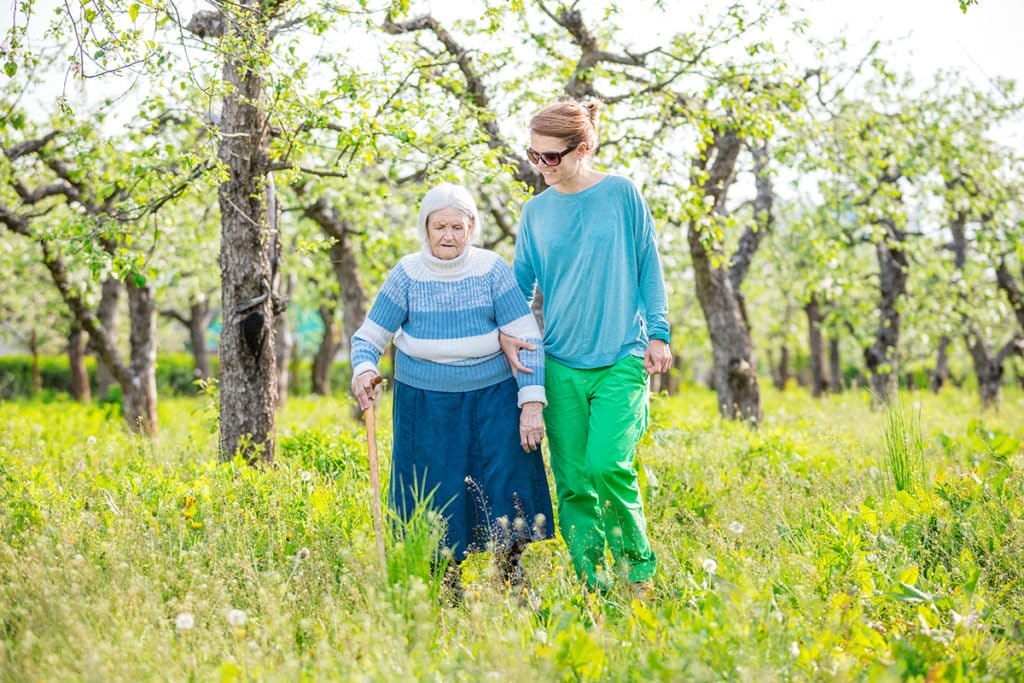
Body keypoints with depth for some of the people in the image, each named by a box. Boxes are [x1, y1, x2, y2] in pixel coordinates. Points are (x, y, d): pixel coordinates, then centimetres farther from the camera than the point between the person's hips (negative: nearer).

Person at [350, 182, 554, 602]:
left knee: (504, 494, -6)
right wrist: (363, 370, -22)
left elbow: (527, 340, -6)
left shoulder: (492, 270, -5)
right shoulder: (407, 275, -2)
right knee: (436, 502, 2)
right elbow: (369, 337, 1)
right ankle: (445, 589, 14)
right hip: (426, 406, 1)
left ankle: (512, 581, 6)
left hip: (493, 400, 0)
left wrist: (532, 404, -14)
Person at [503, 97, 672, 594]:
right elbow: (520, 285, 13)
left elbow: (648, 267, 5)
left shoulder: (622, 194, 0)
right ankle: (591, 583, 12)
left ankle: (638, 565, 2)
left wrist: (658, 334, -1)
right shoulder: (536, 211, 8)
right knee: (571, 482, 2)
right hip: (561, 364, 4)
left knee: (607, 464, -19)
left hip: (621, 358, -3)